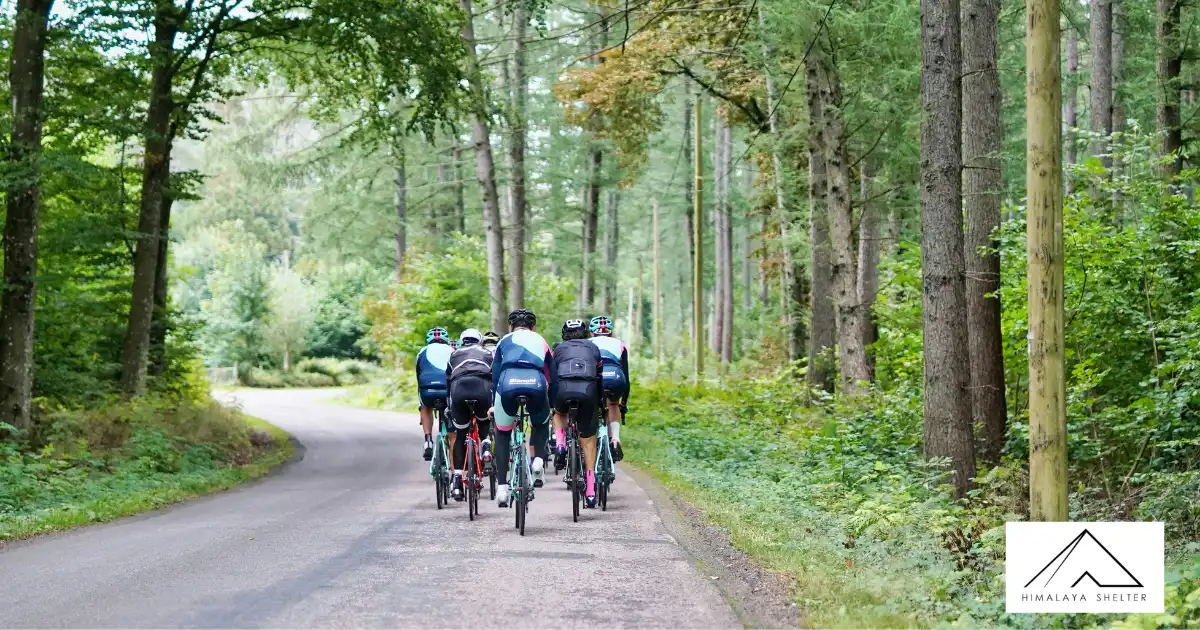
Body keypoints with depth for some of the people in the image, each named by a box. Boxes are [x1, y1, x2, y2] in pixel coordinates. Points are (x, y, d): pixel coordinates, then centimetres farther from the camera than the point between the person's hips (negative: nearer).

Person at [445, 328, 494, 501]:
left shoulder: (455, 354, 34)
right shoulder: (488, 353, 33)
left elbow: (447, 380, 34)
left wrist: (448, 407, 41)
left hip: (458, 388, 0)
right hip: (483, 388, 0)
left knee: (460, 436, 13)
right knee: (484, 420, 32)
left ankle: (457, 480, 5)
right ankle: (486, 444, 4)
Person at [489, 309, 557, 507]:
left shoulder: (505, 341, 29)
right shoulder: (541, 341, 31)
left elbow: (495, 374, 28)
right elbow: (553, 378, 31)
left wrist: (493, 404, 35)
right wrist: (552, 405, 40)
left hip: (508, 386, 0)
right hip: (536, 386, 0)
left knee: (502, 434, 22)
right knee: (541, 424, 33)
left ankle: (502, 487, 12)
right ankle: (539, 459, 7)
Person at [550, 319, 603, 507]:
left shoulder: (559, 348, 28)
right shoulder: (593, 348, 29)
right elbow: (600, 374, 26)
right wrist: (600, 400, 35)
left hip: (563, 388, 0)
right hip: (588, 390, 0)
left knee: (559, 414, 37)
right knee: (588, 440, 11)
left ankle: (560, 445, 9)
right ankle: (590, 490, 7)